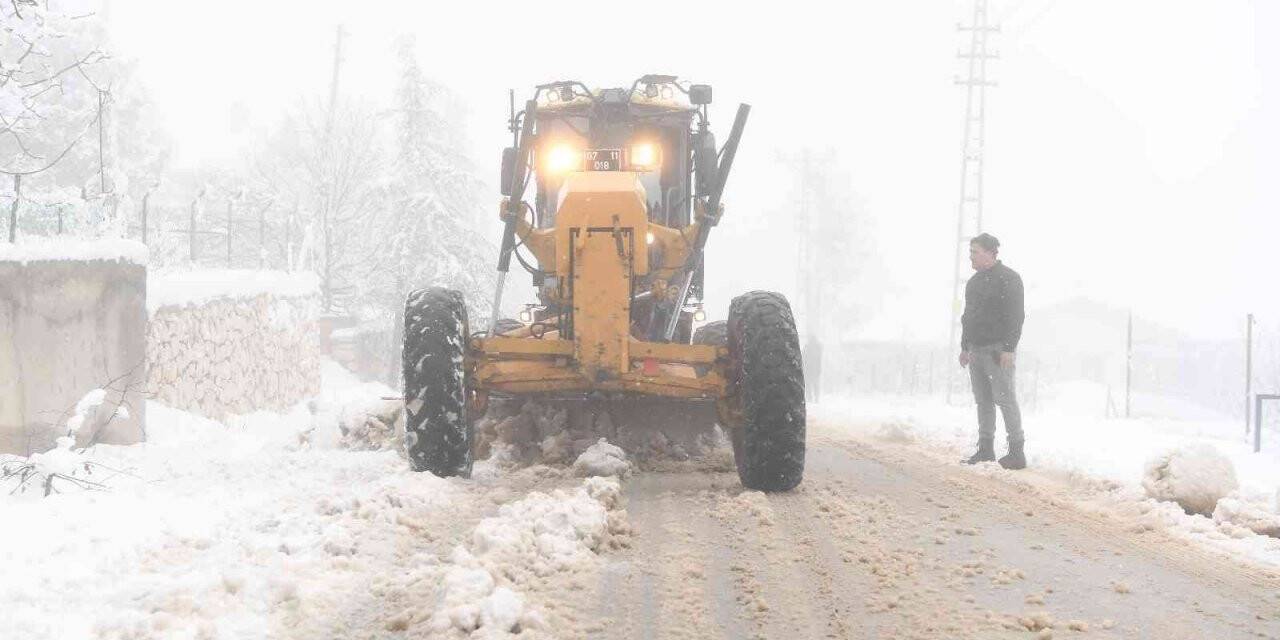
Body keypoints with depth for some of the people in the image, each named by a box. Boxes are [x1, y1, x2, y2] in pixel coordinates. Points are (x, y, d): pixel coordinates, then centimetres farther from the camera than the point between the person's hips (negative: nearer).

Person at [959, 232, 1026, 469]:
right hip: (976, 350, 8)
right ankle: (985, 449, 15)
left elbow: (1015, 316, -15)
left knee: (1005, 399, -10)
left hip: (998, 350, -8)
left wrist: (1008, 348, -21)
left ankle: (1017, 452, -9)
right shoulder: (974, 281, 17)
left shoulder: (1008, 279, -9)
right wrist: (965, 347, 19)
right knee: (983, 401, 10)